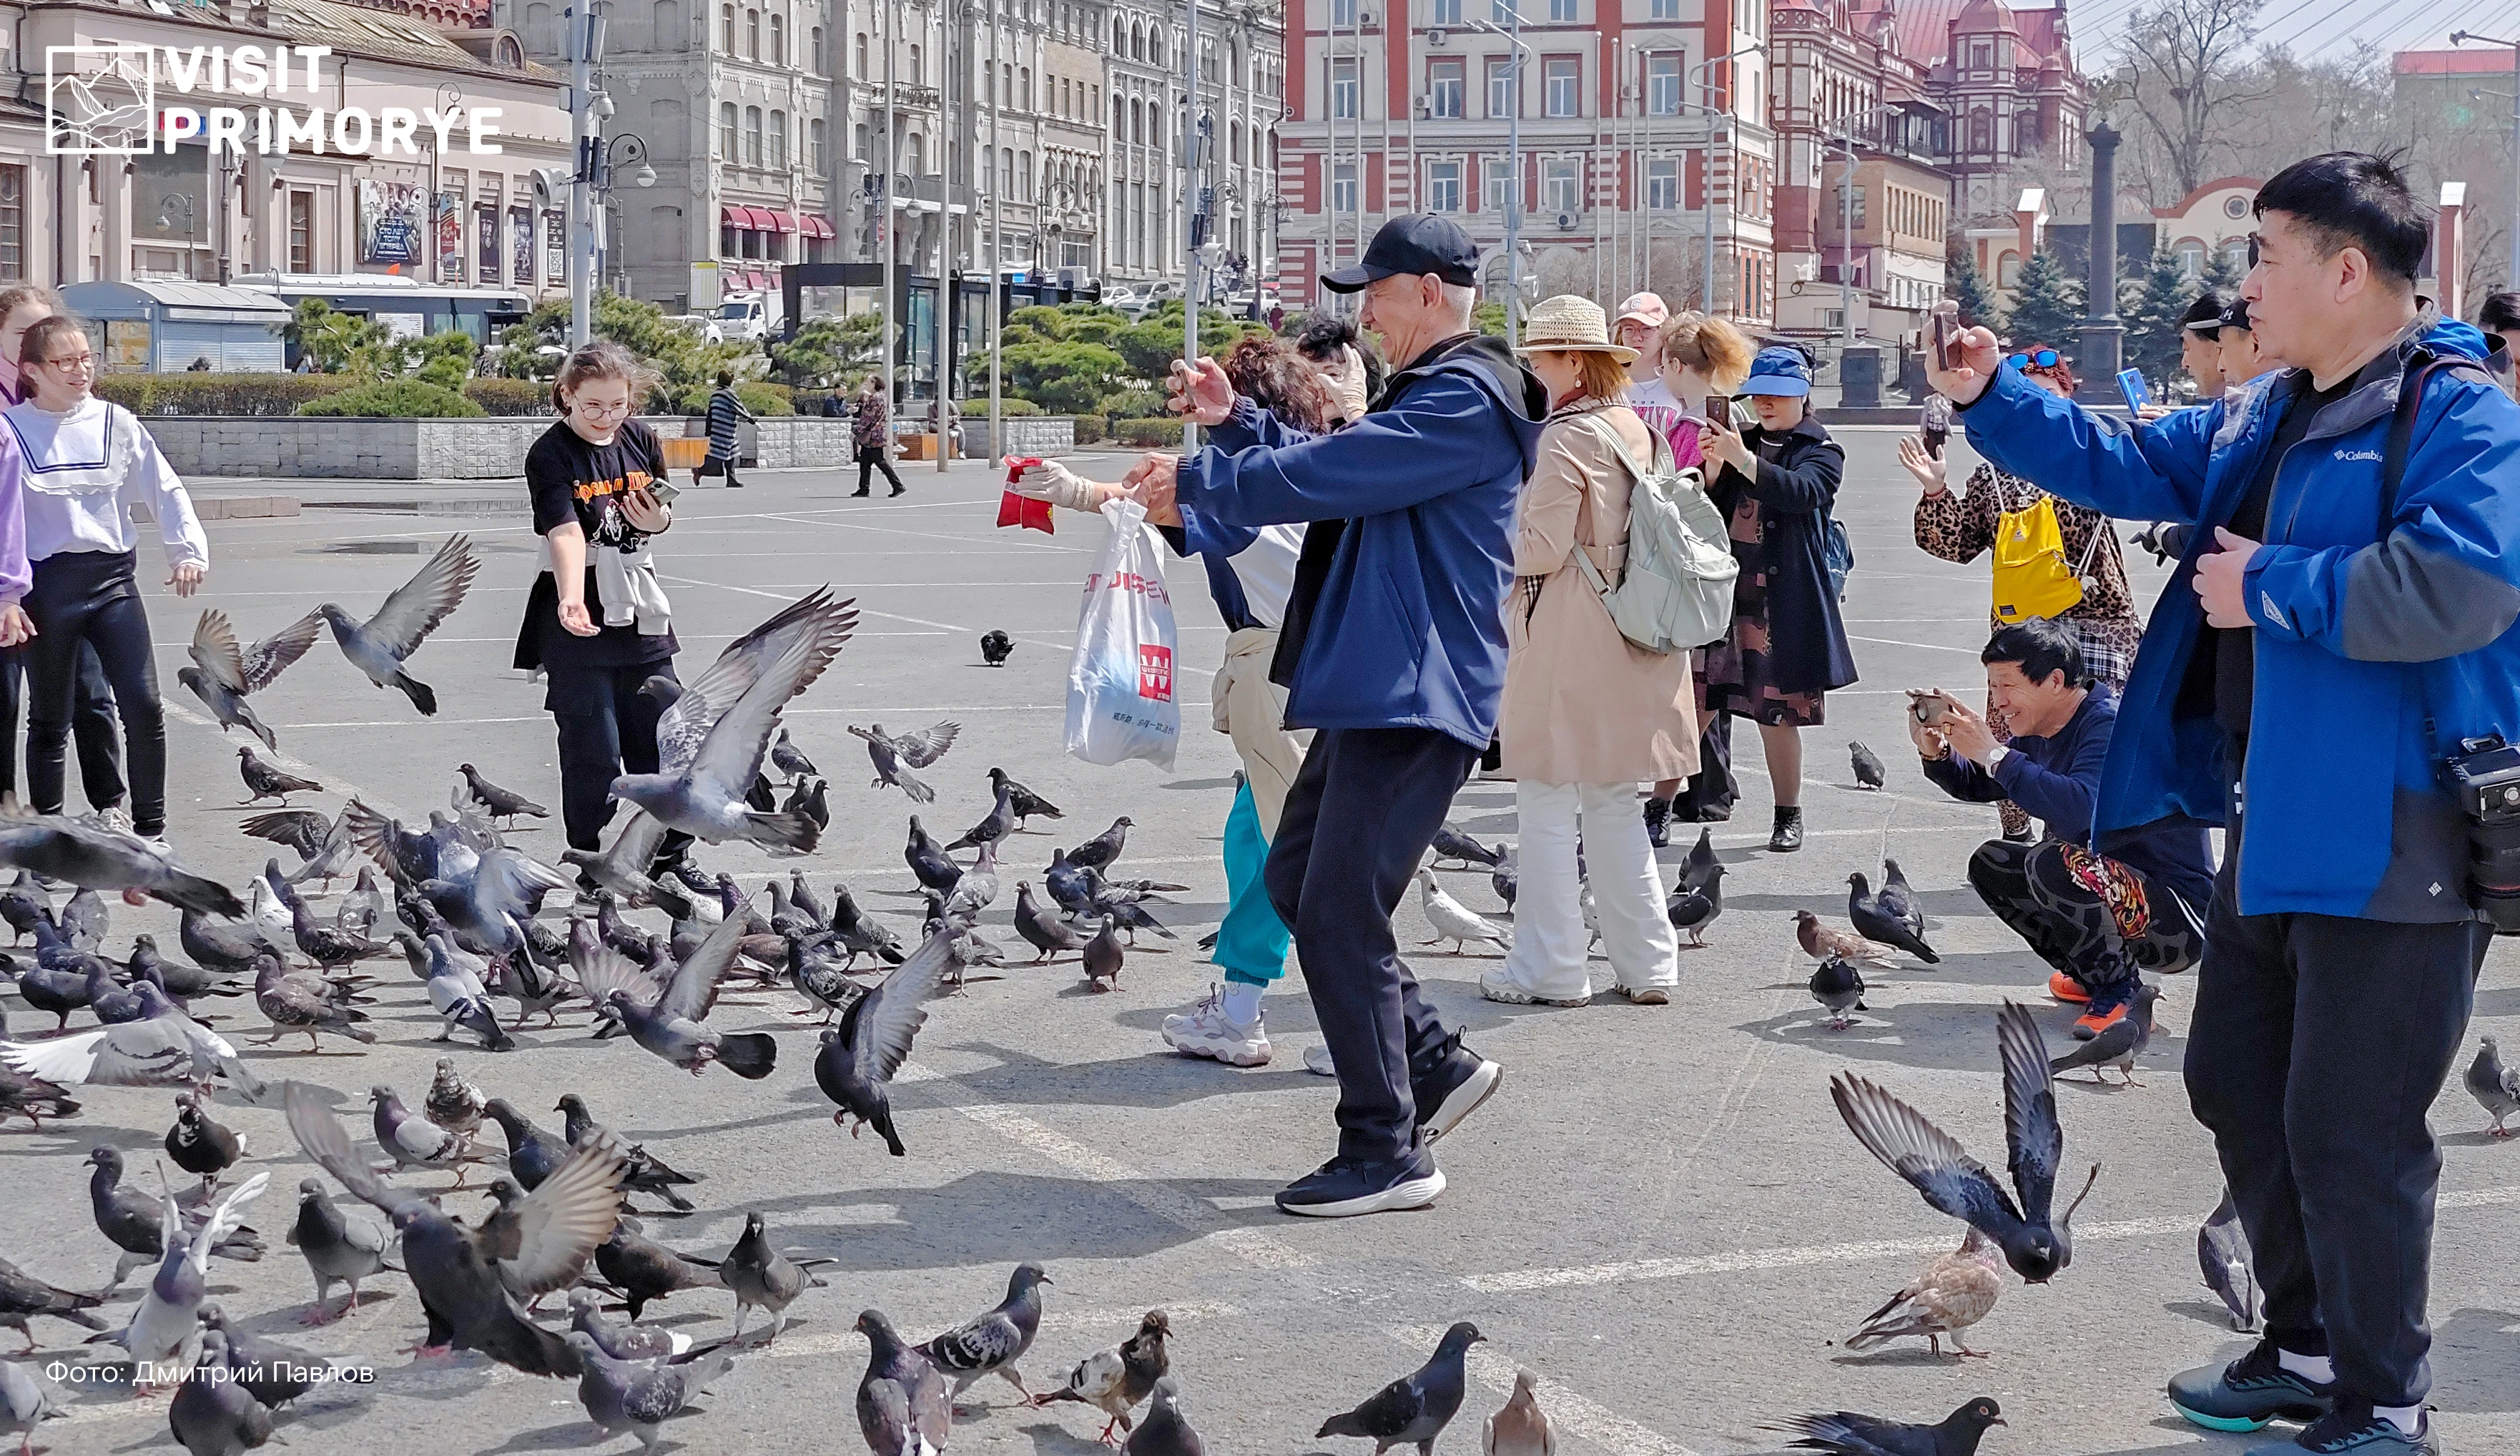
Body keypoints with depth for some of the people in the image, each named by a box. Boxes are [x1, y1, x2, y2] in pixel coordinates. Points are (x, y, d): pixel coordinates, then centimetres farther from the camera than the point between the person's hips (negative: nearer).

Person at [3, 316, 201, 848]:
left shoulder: (114, 422, 5)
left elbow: (166, 488, 8)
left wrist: (188, 550, -5)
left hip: (113, 576, 2)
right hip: (47, 583, -2)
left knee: (143, 705, -7)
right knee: (50, 719, 7)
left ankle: (150, 828, 6)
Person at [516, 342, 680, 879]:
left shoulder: (641, 440, 4)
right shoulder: (551, 455, -13)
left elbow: (663, 509, 17)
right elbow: (565, 532, -27)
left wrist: (659, 520, -7)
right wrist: (571, 598, -42)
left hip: (640, 610, 6)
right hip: (578, 620, -5)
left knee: (660, 741, 12)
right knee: (593, 752, -3)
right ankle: (590, 865, 9)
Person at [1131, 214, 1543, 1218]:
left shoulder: (1465, 400, -16)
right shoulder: (1429, 395, 20)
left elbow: (1327, 477, -21)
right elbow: (1329, 468, 24)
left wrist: (1197, 484, -9)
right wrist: (1232, 421, 11)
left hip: (1416, 696, -11)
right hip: (1377, 690, 11)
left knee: (1339, 919, -9)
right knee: (1296, 881, 16)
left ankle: (1387, 1153, 0)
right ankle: (1435, 1062, 22)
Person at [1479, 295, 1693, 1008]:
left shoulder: (1567, 437, -14)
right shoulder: (1640, 431, 10)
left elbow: (1543, 550, -17)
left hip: (1567, 641, -8)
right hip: (1630, 636, 8)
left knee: (1547, 804, 0)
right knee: (1613, 804, 14)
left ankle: (1550, 968, 4)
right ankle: (1647, 963, 15)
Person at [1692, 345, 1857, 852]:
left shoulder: (1822, 452, 3)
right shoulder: (1740, 442, 15)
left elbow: (1799, 492, -19)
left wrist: (1742, 459, -31)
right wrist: (1713, 467, -12)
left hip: (1781, 599, -3)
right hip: (1723, 591, 3)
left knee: (1777, 713, 0)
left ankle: (1789, 815, 15)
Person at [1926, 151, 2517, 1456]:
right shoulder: (2266, 421, 12)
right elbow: (2126, 468, 21)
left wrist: (2268, 587, -21)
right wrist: (1991, 400, 8)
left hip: (2393, 842, -10)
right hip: (2278, 827, 10)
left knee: (2347, 1131, -2)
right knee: (2237, 1081, 20)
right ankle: (2307, 1350, 36)